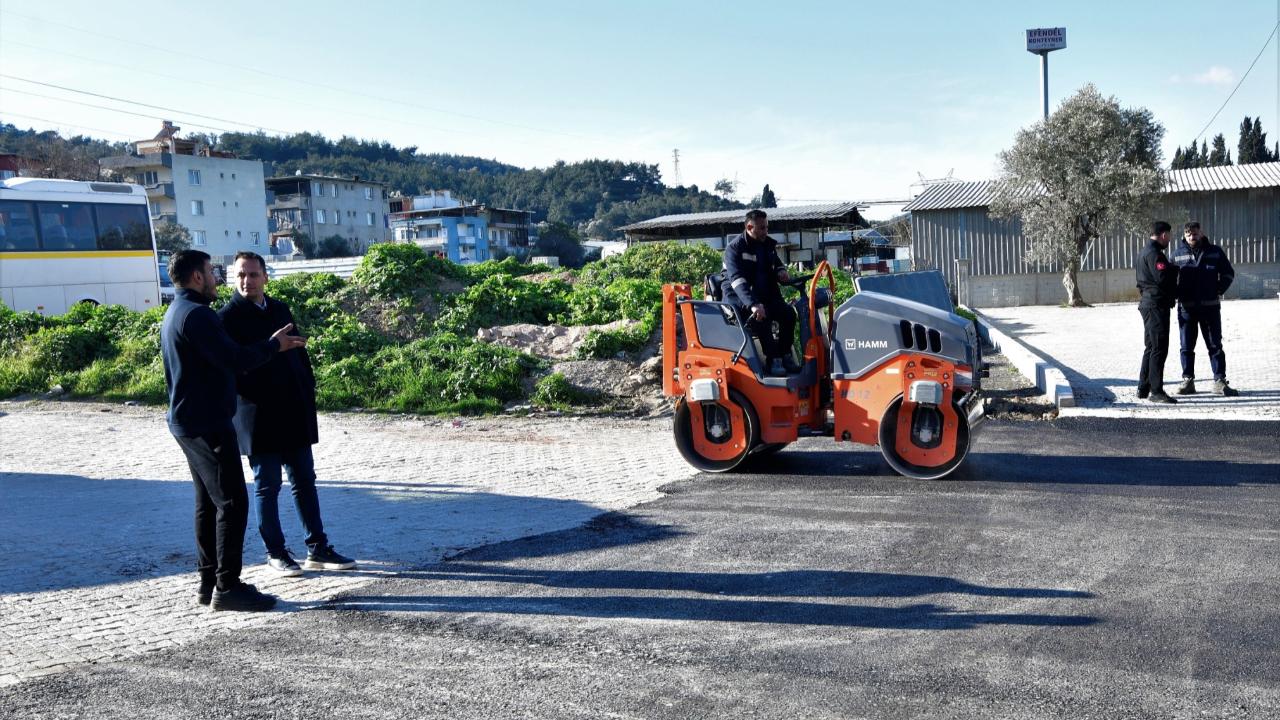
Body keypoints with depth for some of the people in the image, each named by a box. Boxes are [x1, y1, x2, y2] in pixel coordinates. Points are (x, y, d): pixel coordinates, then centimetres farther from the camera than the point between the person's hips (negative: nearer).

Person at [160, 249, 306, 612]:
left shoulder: (175, 313, 17)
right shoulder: (196, 314, -17)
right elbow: (234, 359, -22)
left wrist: (267, 346, 18)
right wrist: (273, 345, -7)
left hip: (188, 422, 11)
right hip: (207, 424, -11)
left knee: (208, 502, 14)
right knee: (232, 502, -7)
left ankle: (208, 581, 20)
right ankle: (227, 587, -4)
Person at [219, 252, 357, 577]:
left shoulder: (280, 309, 11)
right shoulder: (228, 318, -5)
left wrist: (308, 388, 8)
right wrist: (248, 400, -18)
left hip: (295, 412, 6)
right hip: (259, 416, -6)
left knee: (304, 481, 10)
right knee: (267, 486, 5)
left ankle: (317, 549, 17)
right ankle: (275, 553, 16)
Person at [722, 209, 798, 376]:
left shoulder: (768, 245, 9)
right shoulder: (734, 248, -14)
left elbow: (777, 263, 27)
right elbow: (737, 280, -28)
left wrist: (781, 272, -1)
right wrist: (753, 304, -43)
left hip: (764, 295, 7)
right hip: (738, 298, -7)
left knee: (788, 313, -17)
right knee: (761, 316, -34)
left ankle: (784, 355, -7)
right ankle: (773, 359, -28)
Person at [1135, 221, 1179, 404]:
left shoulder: (1144, 252, 17)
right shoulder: (1154, 253, -15)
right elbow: (1162, 277, -24)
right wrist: (1175, 269, -7)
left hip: (1148, 303, 11)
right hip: (1157, 305, -11)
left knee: (1150, 347, 15)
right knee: (1159, 349, -9)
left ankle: (1143, 389, 20)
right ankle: (1156, 391, -8)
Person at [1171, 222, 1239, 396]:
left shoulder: (1215, 252, 3)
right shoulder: (1178, 254, 3)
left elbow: (1228, 273, 11)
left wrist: (1219, 290, -2)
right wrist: (1177, 294, -2)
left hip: (1210, 306, 0)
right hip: (1186, 308, 1)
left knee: (1215, 345, 4)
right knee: (1186, 346, 5)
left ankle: (1220, 381, 9)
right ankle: (1187, 380, 13)